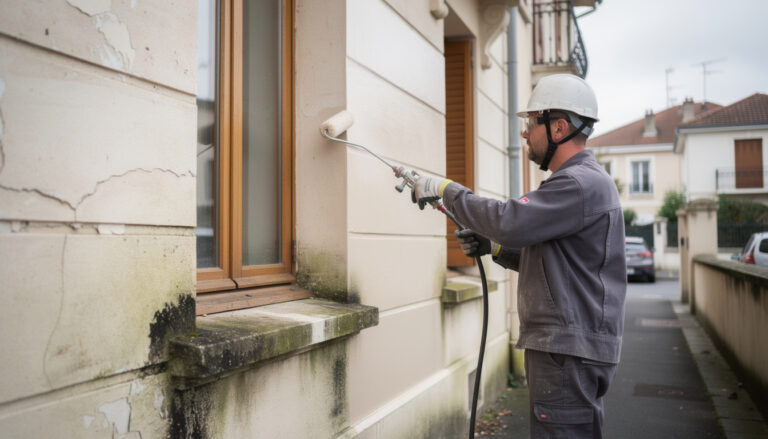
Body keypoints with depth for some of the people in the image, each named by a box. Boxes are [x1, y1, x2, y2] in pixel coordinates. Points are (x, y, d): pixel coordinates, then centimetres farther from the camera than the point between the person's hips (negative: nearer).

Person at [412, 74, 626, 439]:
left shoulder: (582, 183, -16)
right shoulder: (577, 180, 20)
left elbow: (509, 220, -27)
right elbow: (545, 258, 23)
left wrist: (446, 190, -15)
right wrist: (493, 246, 9)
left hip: (570, 351, -11)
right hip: (562, 344, 11)